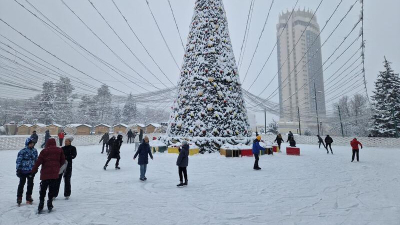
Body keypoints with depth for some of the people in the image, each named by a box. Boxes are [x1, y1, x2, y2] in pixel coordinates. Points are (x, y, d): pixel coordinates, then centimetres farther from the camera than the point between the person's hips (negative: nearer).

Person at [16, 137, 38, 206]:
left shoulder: (35, 151, 5)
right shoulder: (23, 151, -12)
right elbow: (18, 160, -9)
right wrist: (18, 169, -10)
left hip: (31, 171, 5)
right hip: (23, 171, -4)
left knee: (30, 184, 12)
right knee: (21, 184, 3)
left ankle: (29, 197, 26)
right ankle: (19, 198, 17)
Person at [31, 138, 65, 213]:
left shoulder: (44, 151, -1)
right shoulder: (59, 150, 5)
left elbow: (39, 161, -7)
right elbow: (63, 161, 8)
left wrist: (34, 170, 2)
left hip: (45, 173, -1)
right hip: (55, 173, 1)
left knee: (43, 189, 10)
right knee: (52, 189, 11)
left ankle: (40, 206, 12)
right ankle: (50, 205, 14)